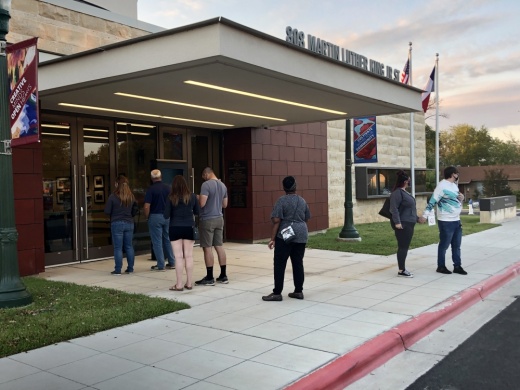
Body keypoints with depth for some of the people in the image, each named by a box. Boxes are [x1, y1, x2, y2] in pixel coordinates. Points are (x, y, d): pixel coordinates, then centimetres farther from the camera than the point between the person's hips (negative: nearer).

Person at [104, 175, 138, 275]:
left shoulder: (113, 196, -11)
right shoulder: (131, 197, 2)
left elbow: (107, 211, -8)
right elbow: (135, 211, 7)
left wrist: (114, 213, 11)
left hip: (117, 224, -4)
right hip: (129, 223, 4)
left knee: (118, 248, 1)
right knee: (129, 246, 12)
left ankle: (118, 270, 3)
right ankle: (130, 268, 16)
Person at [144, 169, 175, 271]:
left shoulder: (151, 189, -11)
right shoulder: (168, 188, 2)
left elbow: (147, 206, -16)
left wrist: (147, 217, -1)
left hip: (155, 217, -4)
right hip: (167, 217, 4)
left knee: (157, 242, 2)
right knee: (168, 240, 15)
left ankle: (160, 265, 5)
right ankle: (172, 263, 19)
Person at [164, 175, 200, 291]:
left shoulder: (171, 198, -7)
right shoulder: (192, 196, 0)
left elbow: (166, 216, -6)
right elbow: (197, 212, 8)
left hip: (175, 228, -2)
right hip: (189, 228, 2)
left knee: (179, 257, 0)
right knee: (189, 256, 8)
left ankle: (179, 285, 3)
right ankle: (189, 283, 14)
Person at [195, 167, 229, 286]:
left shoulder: (206, 185, -14)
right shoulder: (223, 185, 11)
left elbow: (202, 203, -20)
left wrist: (196, 199, 0)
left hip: (207, 220, -7)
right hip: (219, 218, 8)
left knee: (207, 248, -2)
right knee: (219, 246, 11)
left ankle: (209, 278, 1)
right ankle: (223, 276, 14)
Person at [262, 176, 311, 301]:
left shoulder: (282, 200, -8)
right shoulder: (302, 201, 9)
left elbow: (276, 220, -13)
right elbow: (306, 218, 16)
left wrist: (273, 238, -11)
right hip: (301, 235, 6)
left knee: (279, 264, 0)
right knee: (298, 263, 10)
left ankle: (277, 293, 1)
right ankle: (298, 291, 14)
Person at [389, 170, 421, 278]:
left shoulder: (405, 192, 17)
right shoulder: (397, 192, -15)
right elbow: (394, 208, -22)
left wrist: (416, 218, 29)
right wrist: (397, 222, -28)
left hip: (409, 223, 10)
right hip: (402, 224, -10)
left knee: (405, 247, 12)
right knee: (403, 247, -8)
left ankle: (402, 268, 18)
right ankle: (401, 270, -4)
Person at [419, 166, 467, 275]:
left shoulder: (454, 185, 13)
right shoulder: (442, 185, -15)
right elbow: (432, 201, -18)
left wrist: (461, 198, 2)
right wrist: (425, 215, -22)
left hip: (456, 220, 9)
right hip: (446, 221, -9)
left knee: (456, 245, 12)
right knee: (444, 245, 1)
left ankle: (457, 266, 20)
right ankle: (441, 266, 12)